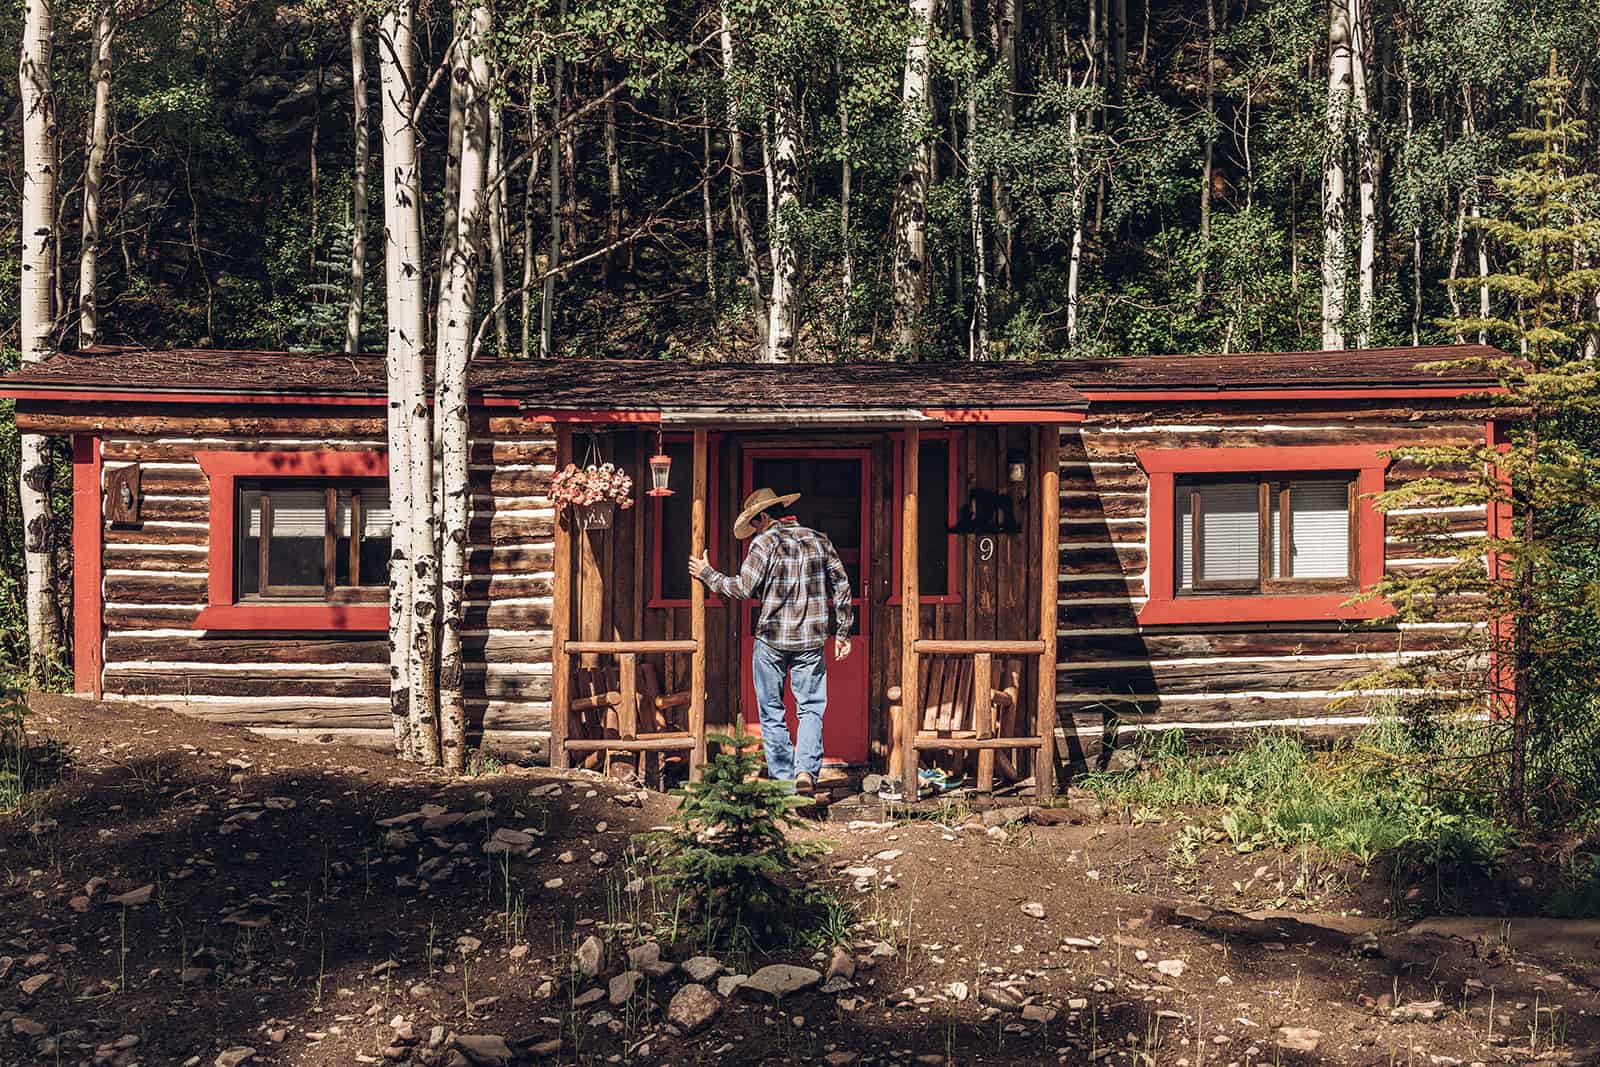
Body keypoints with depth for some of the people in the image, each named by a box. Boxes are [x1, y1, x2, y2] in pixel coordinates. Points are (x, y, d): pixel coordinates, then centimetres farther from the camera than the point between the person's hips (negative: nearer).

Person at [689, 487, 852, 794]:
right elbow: (842, 586, 8)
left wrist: (707, 573, 2)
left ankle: (782, 777, 8)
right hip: (811, 642, 3)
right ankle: (806, 769, -10)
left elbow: (743, 588, -11)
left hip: (771, 639, -3)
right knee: (811, 708, 8)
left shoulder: (765, 542, -7)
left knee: (772, 712, 8)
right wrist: (842, 633, 15)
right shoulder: (819, 540, 7)